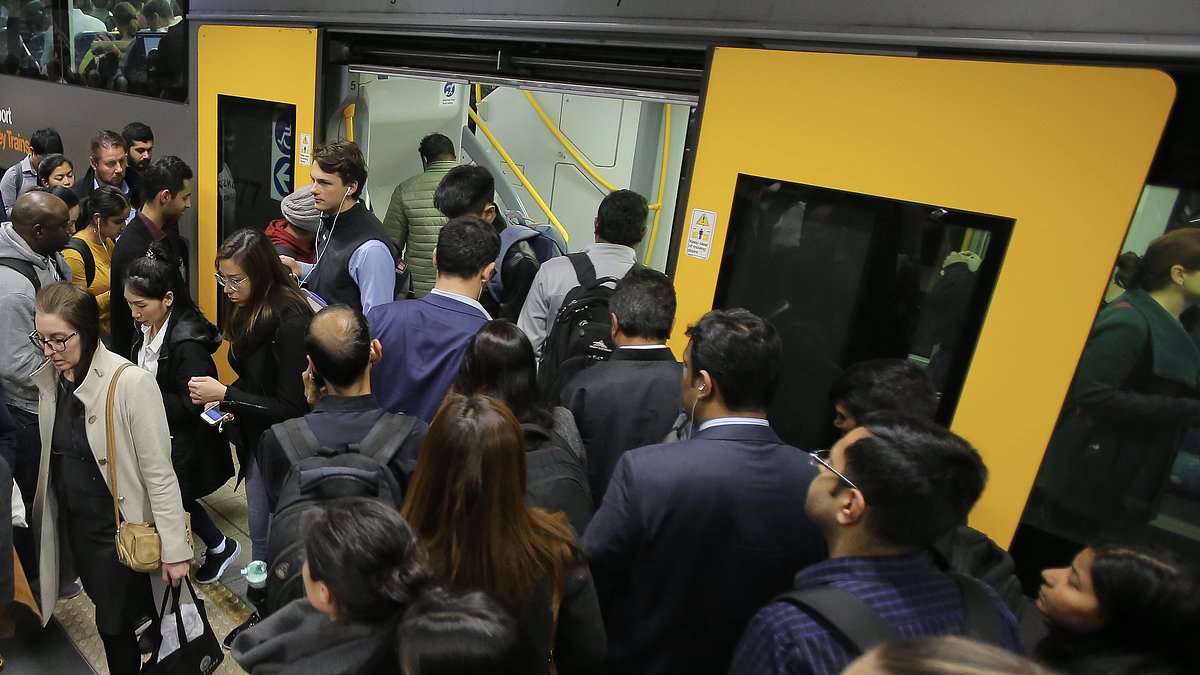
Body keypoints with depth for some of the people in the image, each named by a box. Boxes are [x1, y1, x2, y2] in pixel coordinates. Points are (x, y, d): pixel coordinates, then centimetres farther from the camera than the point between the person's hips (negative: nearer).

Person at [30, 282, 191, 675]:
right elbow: (52, 458, 9)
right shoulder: (48, 379, -3)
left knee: (114, 623, 9)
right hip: (72, 523, 6)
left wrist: (174, 549, -17)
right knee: (107, 609, 18)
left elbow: (159, 473, -20)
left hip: (119, 525, -6)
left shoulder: (131, 383, -23)